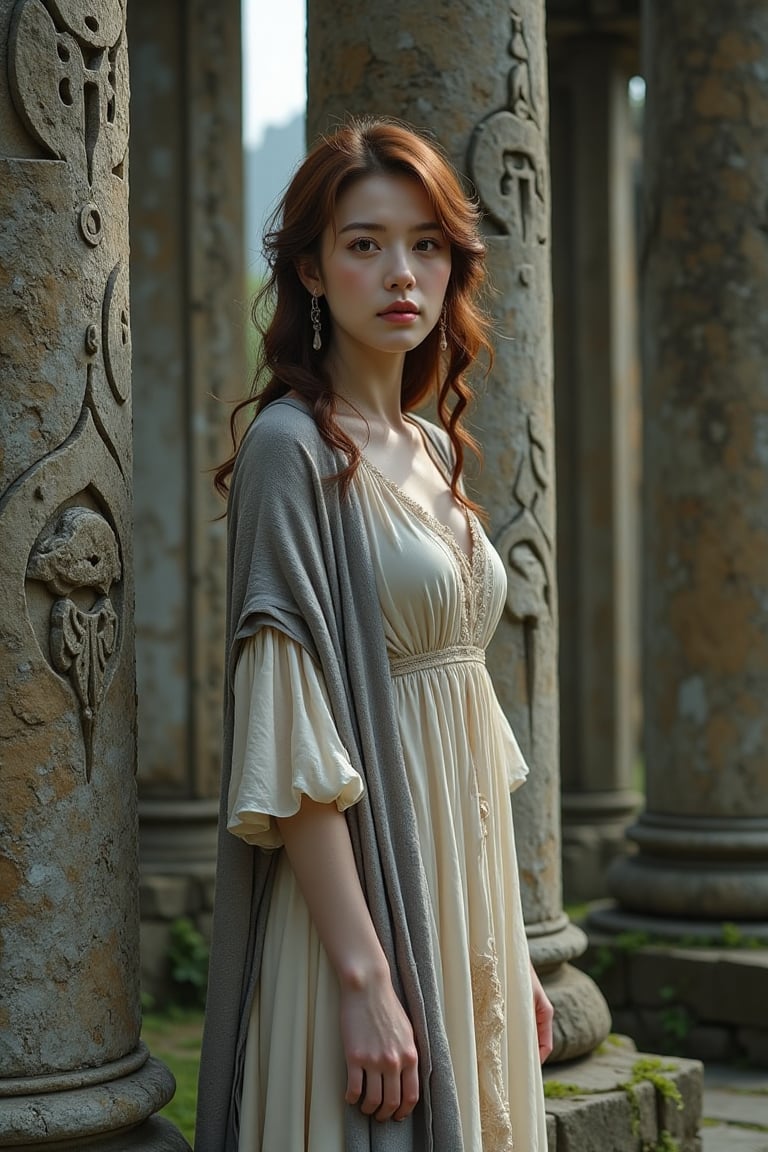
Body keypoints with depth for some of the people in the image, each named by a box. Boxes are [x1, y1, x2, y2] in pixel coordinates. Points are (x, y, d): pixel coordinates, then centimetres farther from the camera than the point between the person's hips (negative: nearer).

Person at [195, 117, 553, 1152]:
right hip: (363, 884, -8)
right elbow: (290, 732, -18)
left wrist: (509, 951, 15)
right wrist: (362, 975, -23)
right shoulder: (292, 446, -12)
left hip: (463, 891, 8)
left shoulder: (432, 448, 12)